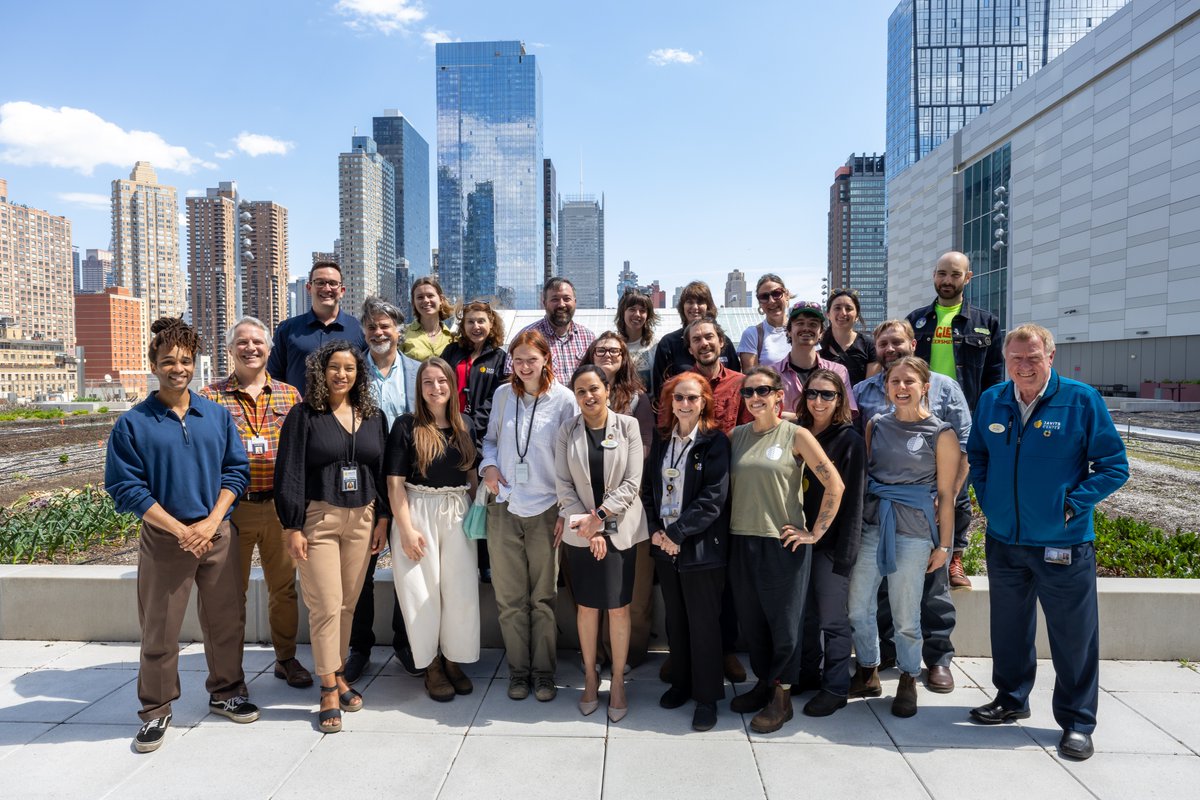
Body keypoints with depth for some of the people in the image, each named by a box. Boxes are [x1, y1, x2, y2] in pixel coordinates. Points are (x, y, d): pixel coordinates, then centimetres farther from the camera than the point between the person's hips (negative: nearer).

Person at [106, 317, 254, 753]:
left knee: (227, 620, 11)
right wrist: (180, 530, -12)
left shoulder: (218, 415, 4)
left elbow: (236, 470, 4)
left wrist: (212, 521, -9)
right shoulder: (133, 424, -4)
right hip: (164, 538, -2)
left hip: (218, 533, 3)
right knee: (159, 631, 7)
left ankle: (226, 690, 31)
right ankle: (156, 711, 25)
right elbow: (126, 488, -6)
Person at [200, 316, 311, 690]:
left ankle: (286, 658, 28)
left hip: (279, 506, 2)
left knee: (284, 587, 12)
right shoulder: (211, 397, 0)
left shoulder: (289, 395, 7)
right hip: (232, 507, -2)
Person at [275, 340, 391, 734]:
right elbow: (289, 473, -5)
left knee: (348, 604, 9)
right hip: (318, 519, -4)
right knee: (326, 606, -3)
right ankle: (329, 691, 7)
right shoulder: (304, 416, -3)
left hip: (362, 518, 4)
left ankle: (338, 674, 24)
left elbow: (383, 471, 13)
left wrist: (382, 519, 7)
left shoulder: (373, 417, 10)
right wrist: (291, 527, -10)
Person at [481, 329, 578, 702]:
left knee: (543, 597, 6)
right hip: (504, 507, 3)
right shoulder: (502, 395, 6)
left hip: (545, 509, -3)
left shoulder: (564, 399, -4)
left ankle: (543, 672, 20)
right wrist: (488, 465, -1)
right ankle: (518, 670, 22)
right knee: (510, 598, 8)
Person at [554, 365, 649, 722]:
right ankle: (590, 676, 27)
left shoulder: (628, 426, -4)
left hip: (620, 530, -1)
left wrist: (599, 517, -15)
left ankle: (618, 682, 19)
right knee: (586, 606, 9)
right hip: (580, 532, 1)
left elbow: (631, 483, -7)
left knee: (618, 608, 3)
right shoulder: (567, 431, 1)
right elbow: (563, 484, -2)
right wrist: (587, 525, -11)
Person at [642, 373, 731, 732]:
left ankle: (707, 696, 17)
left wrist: (677, 533, -16)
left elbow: (713, 498, -15)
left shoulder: (715, 441, -8)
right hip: (665, 544, 5)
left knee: (703, 622, 3)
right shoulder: (661, 440, 9)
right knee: (675, 619, 15)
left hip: (701, 545, -5)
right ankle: (681, 682, 32)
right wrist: (655, 530, -4)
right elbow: (648, 488, 10)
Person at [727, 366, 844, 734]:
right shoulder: (736, 435, 7)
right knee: (751, 620, 13)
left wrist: (815, 532, -8)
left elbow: (835, 485, -8)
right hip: (742, 542, 4)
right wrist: (727, 528, 4)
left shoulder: (796, 435, -6)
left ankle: (781, 697, 21)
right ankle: (764, 683, 33)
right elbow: (725, 486, 14)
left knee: (784, 623, 5)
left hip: (782, 544, -4)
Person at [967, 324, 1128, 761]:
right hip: (1003, 541, 4)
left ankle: (1077, 722, 22)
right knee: (1008, 627, 18)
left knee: (1074, 635, 6)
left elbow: (1113, 467, -6)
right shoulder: (991, 401, 2)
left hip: (1063, 544, -4)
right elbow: (976, 456, 15)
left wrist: (1072, 504, -13)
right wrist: (987, 499, 4)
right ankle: (1011, 698, 37)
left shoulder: (1082, 400, -9)